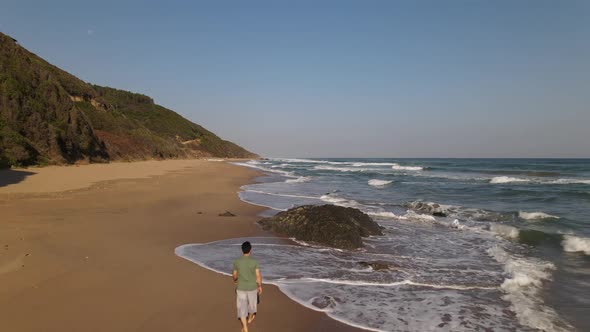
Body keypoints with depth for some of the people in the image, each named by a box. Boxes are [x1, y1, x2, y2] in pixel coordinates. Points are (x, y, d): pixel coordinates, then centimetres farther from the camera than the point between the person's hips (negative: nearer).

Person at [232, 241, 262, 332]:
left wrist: (235, 280, 25)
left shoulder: (236, 261, -12)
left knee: (242, 307, 8)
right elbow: (258, 275, -12)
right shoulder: (254, 261, -16)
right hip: (252, 287, 0)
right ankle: (250, 318, 48)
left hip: (241, 288, 0)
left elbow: (235, 274, 3)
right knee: (252, 303, 25)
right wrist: (260, 286, 3)